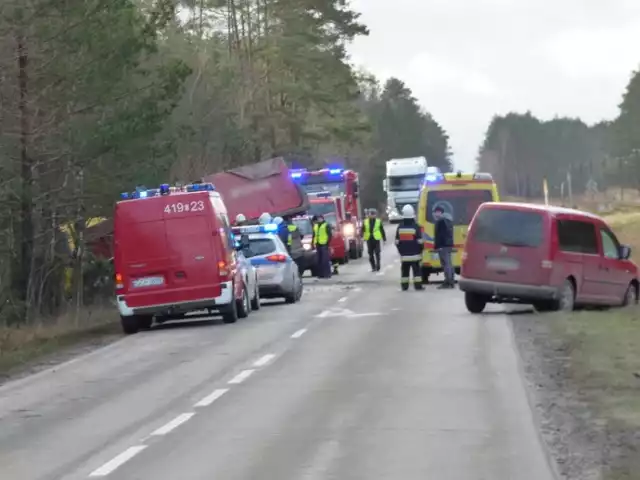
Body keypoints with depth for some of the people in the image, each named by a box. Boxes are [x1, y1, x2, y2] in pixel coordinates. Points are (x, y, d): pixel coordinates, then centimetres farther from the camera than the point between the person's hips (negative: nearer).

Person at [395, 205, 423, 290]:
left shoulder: (400, 227, 2)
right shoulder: (415, 227, -9)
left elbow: (397, 242, 7)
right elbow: (420, 241, -7)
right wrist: (420, 251, 8)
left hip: (404, 255, 3)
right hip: (414, 254, -3)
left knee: (405, 271, 8)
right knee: (416, 270, 0)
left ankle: (404, 286, 9)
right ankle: (418, 285, -4)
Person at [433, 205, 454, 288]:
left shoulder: (440, 221, -14)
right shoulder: (448, 220, 18)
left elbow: (439, 235, -20)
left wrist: (437, 246, -21)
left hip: (443, 246, -10)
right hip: (449, 244, 10)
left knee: (445, 264, -10)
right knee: (448, 264, 14)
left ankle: (448, 282, -13)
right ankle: (450, 282, 17)